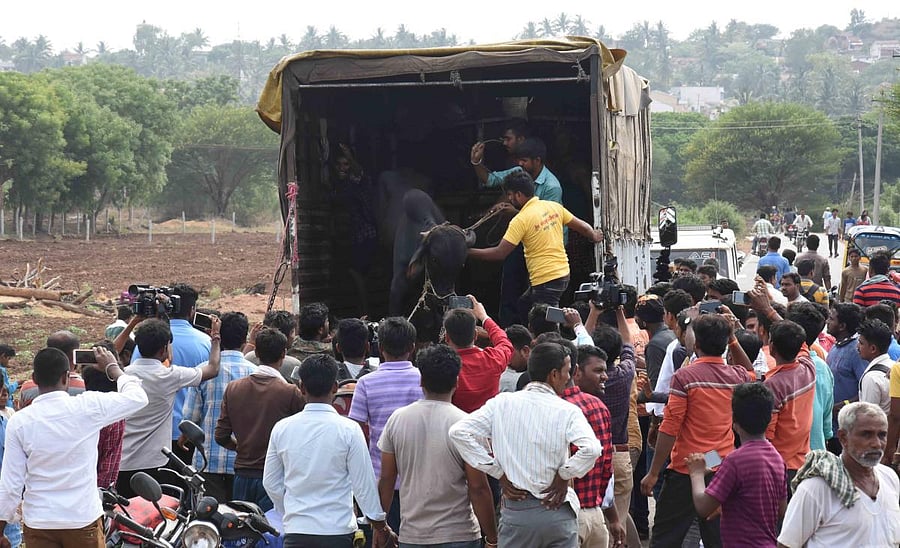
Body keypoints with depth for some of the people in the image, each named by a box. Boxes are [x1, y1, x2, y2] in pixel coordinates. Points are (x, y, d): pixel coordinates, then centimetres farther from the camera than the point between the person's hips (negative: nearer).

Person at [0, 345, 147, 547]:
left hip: (38, 523, 1)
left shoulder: (18, 422, -9)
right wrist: (112, 367, 17)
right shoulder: (88, 407, -12)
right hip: (83, 519, -1)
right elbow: (137, 397, 2)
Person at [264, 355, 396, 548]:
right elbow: (364, 484, -5)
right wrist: (380, 526, 8)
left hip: (295, 532, 3)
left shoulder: (281, 429, 1)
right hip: (337, 531, -2)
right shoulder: (348, 430, -9)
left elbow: (271, 483, 9)